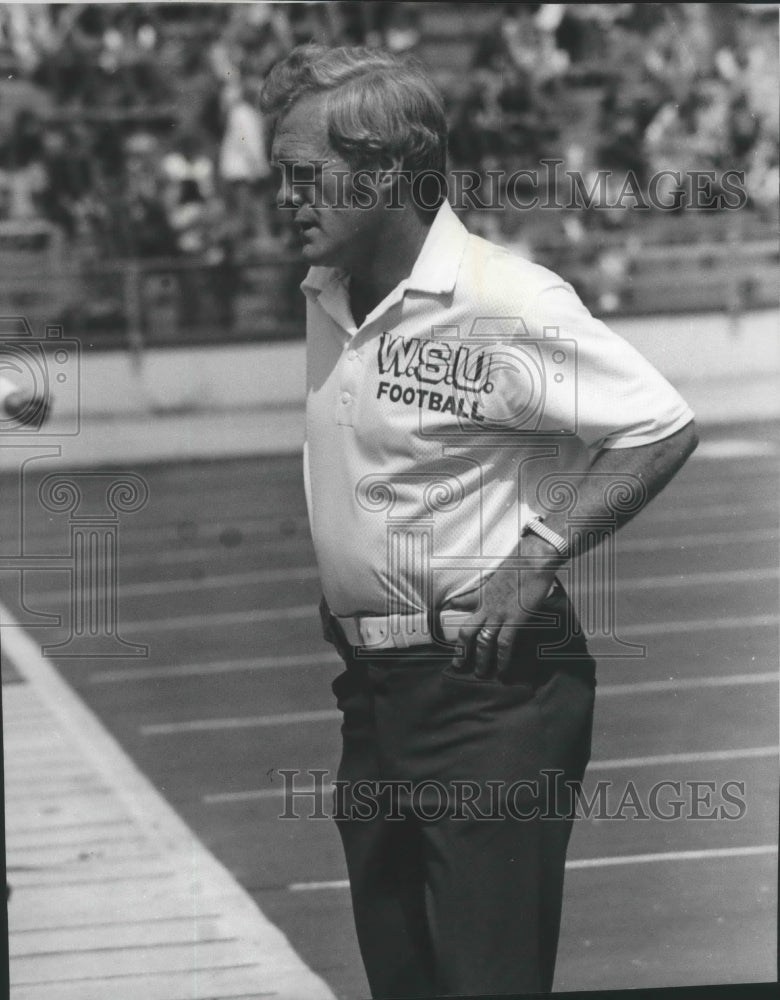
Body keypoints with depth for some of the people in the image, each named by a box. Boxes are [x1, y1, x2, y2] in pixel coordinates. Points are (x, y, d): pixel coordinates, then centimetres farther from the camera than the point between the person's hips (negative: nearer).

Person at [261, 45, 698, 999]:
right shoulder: (324, 297, 10)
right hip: (371, 688, 8)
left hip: (487, 680, -8)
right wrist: (339, 600, 14)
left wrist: (537, 555, -17)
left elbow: (663, 428, -14)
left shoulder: (505, 301, -16)